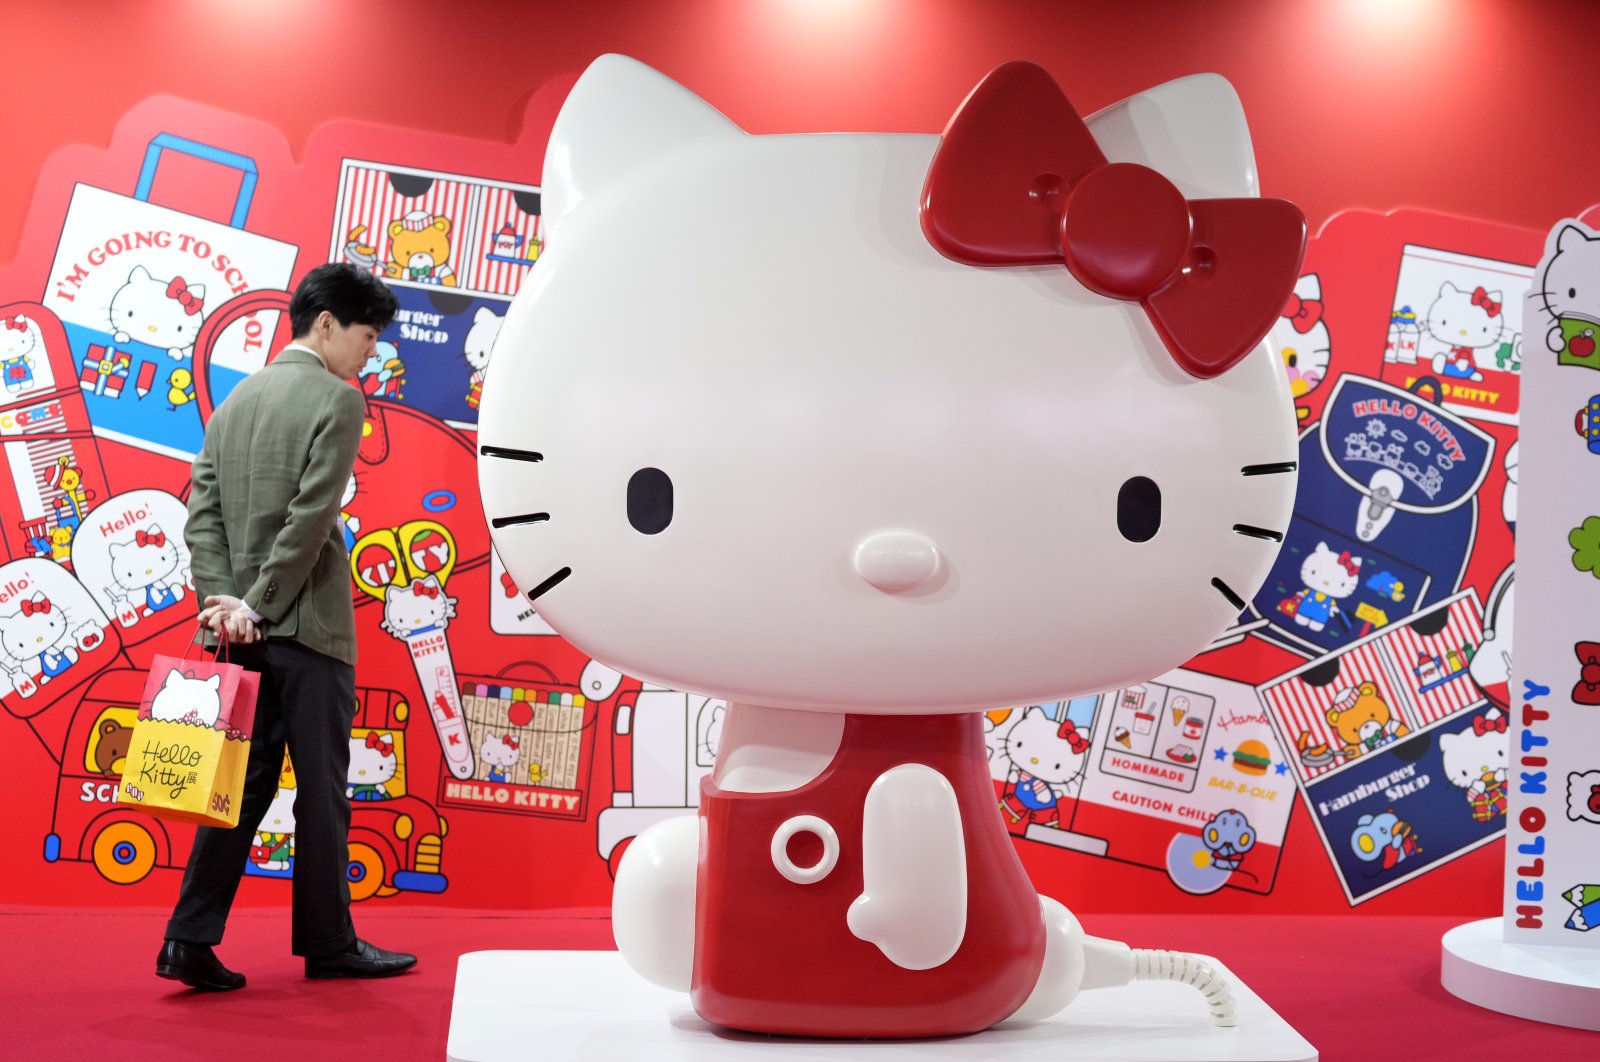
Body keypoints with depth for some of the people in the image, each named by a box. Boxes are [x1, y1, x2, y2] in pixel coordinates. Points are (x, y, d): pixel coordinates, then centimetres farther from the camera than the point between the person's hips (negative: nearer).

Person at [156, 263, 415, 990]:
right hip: (308, 626, -7)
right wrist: (259, 605, -13)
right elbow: (312, 518, -17)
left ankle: (190, 940, 6)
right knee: (321, 788, 4)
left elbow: (202, 512, 7)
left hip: (239, 626, 7)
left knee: (243, 782, 10)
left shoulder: (234, 401, 15)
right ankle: (328, 944, 14)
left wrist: (221, 597, -2)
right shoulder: (337, 400, -9)